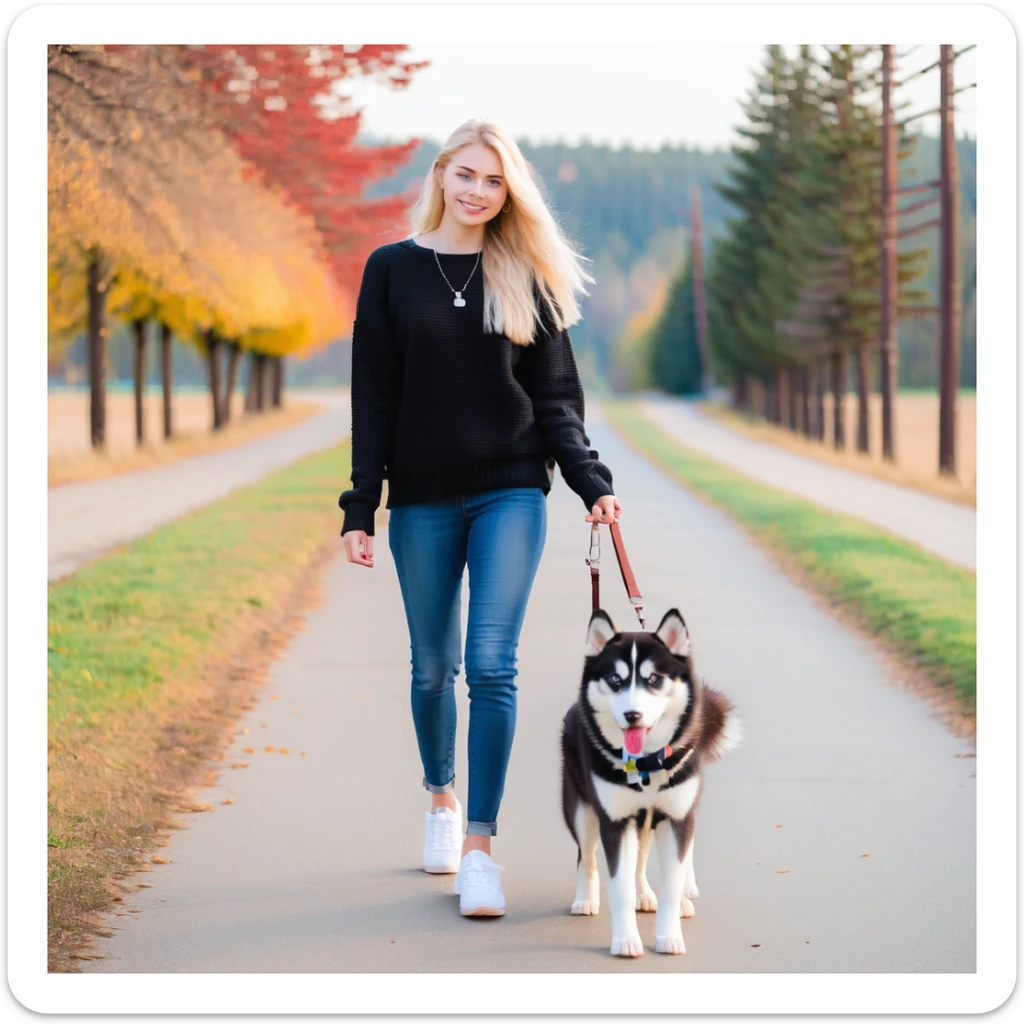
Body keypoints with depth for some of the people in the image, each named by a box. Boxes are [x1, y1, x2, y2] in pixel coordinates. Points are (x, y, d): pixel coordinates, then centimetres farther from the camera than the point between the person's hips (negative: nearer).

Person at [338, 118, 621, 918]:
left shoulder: (527, 279, 5)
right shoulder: (393, 270, 3)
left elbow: (556, 395, 5)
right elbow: (374, 397, 2)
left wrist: (592, 483, -7)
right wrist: (361, 508, -3)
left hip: (511, 491, -1)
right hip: (423, 498, 1)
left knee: (492, 664, -11)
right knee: (434, 665, 9)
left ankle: (480, 843, -8)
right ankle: (442, 798, 34)